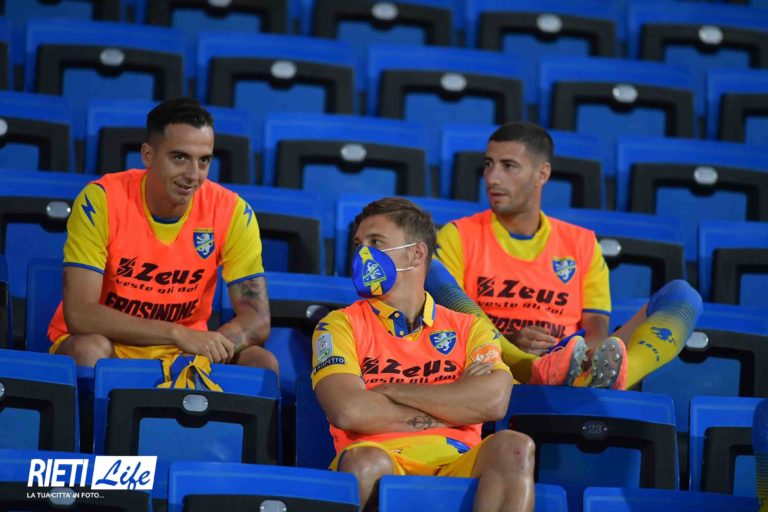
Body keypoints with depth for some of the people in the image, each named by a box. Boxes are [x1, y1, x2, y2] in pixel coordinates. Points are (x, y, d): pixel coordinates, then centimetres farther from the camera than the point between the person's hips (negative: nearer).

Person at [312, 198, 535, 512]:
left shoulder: (468, 328, 20)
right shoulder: (341, 325, 15)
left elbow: (494, 401, -2)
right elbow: (348, 410, -5)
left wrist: (389, 392, -1)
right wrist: (452, 406, 3)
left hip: (456, 463, 2)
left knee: (514, 448, -30)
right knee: (365, 461, -37)